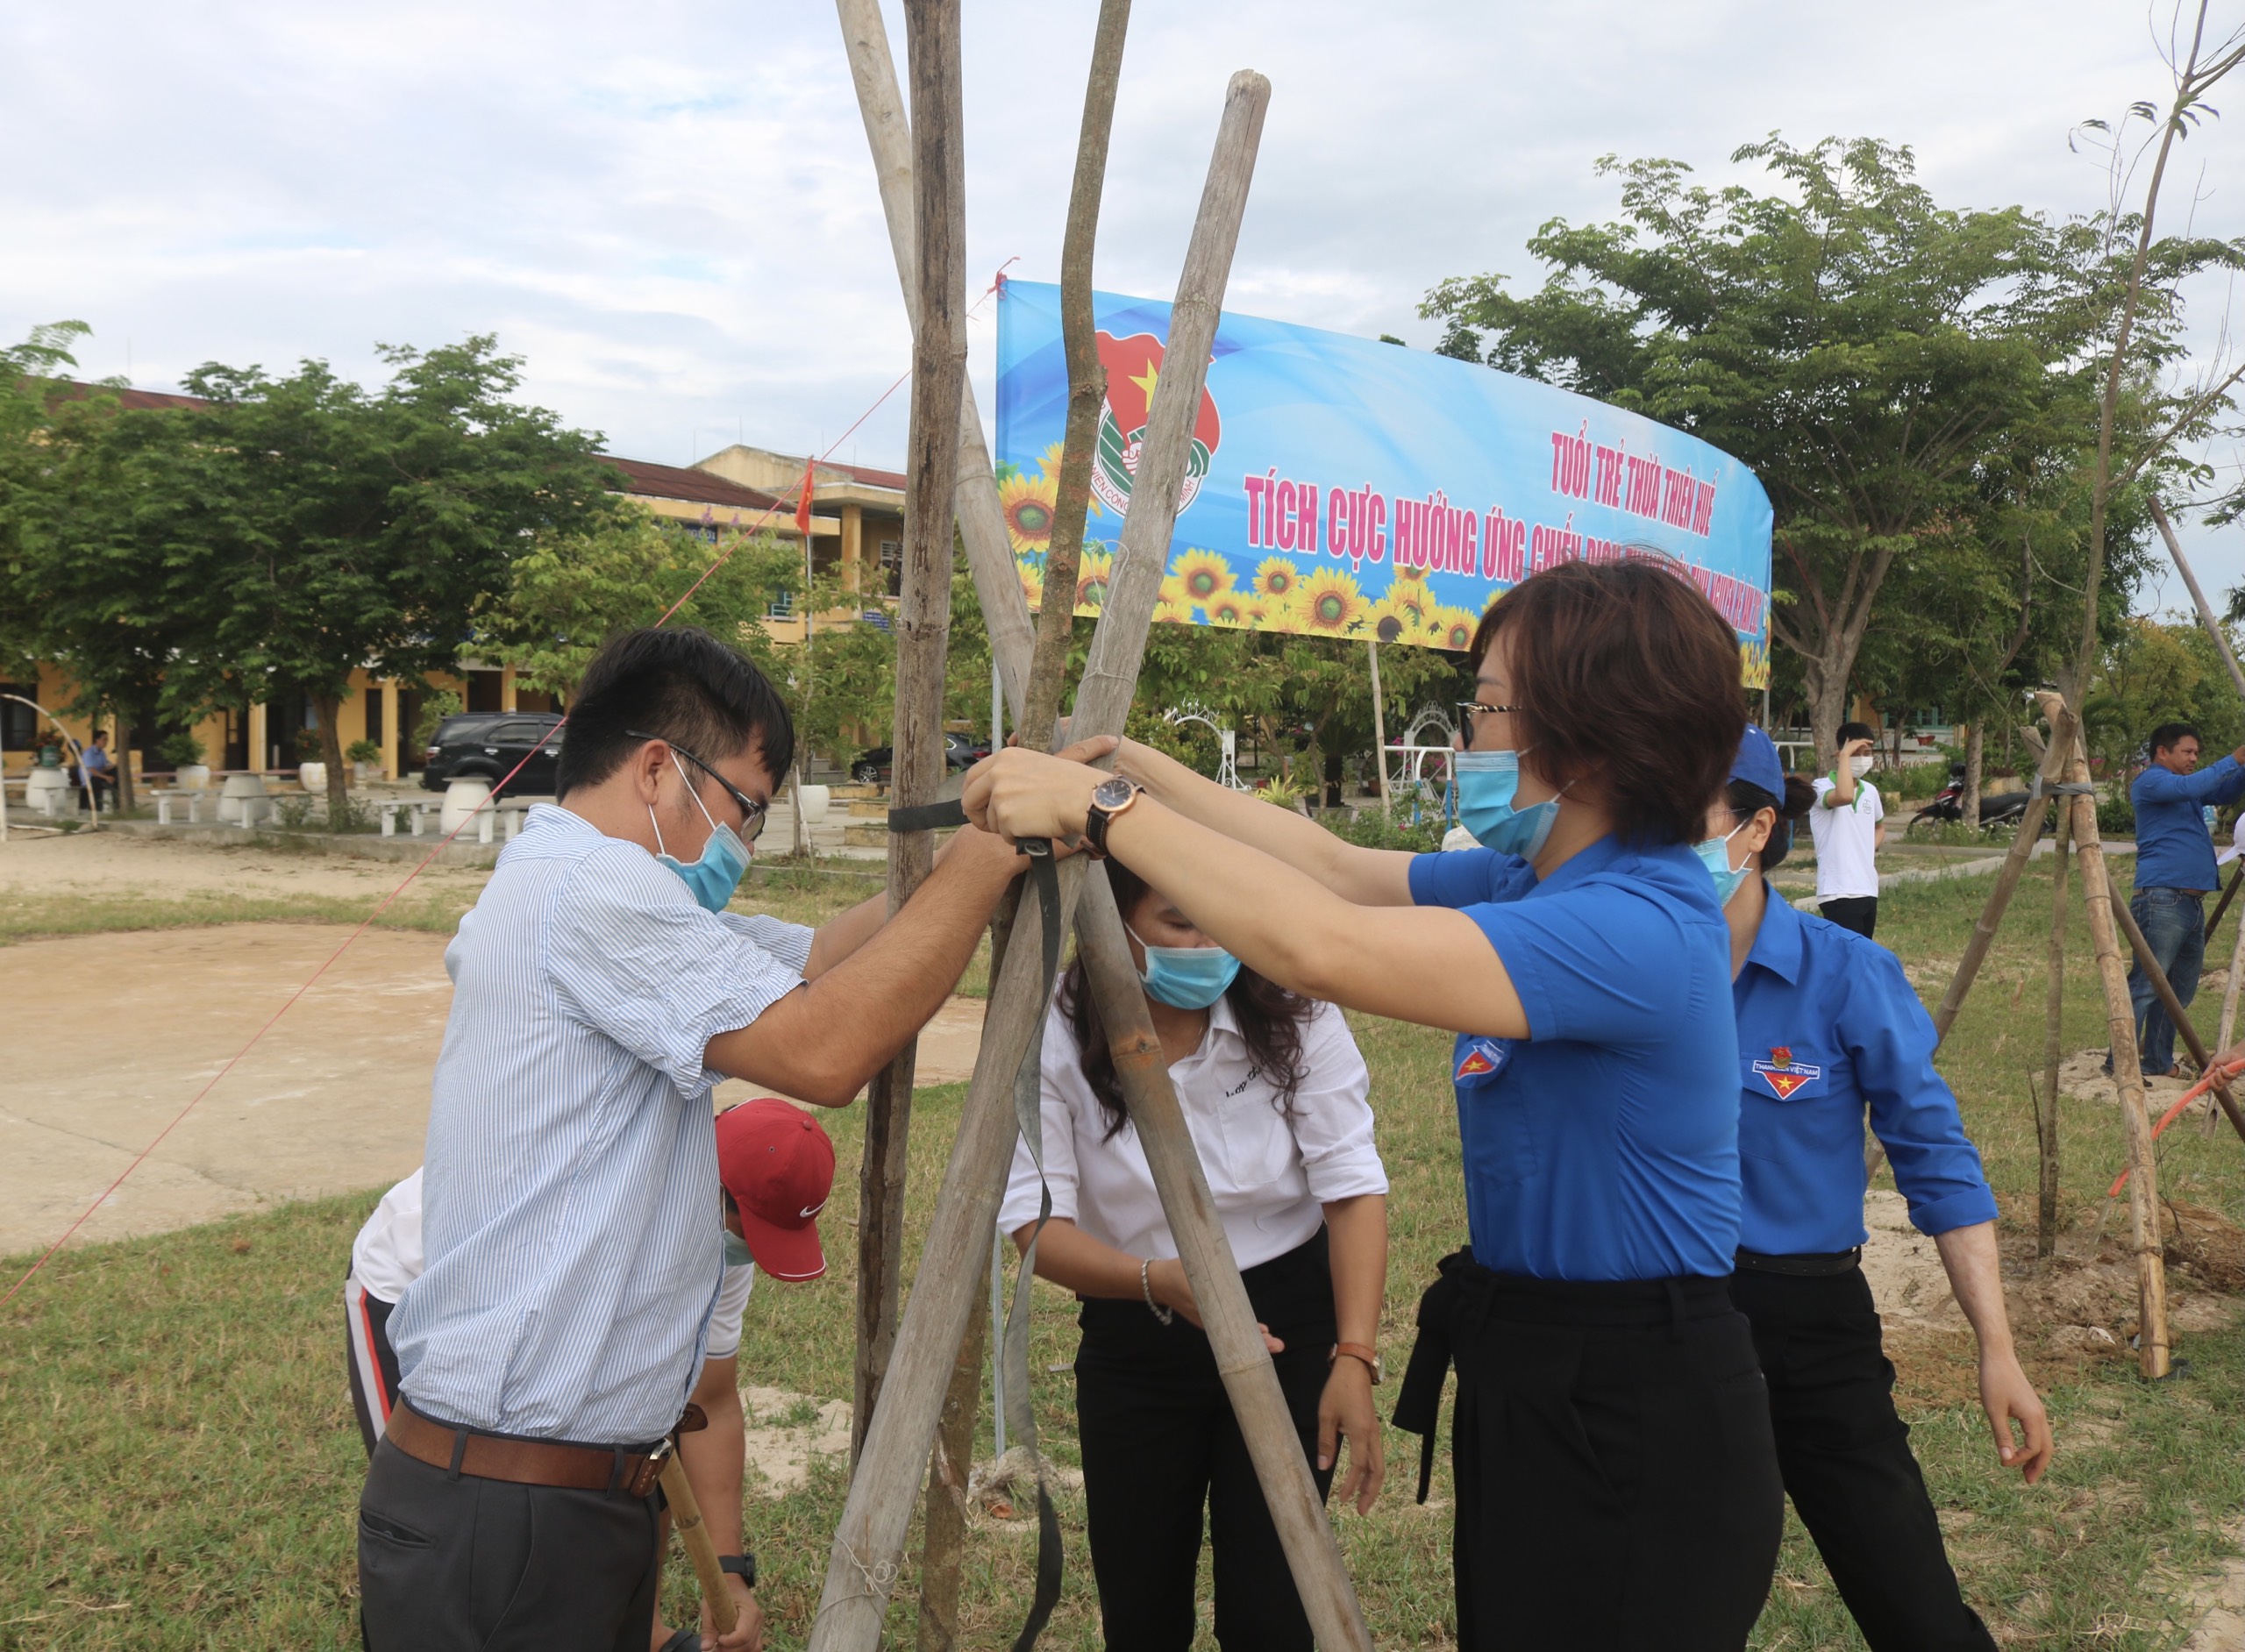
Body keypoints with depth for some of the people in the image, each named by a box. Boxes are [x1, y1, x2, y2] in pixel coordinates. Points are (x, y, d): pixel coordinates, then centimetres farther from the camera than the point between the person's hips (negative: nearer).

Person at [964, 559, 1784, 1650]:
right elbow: (1346, 871, 10)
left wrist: (1104, 807, -27)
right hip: (1525, 1377, 9)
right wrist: (1138, 766, 5)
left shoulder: (1637, 925, -27)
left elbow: (1325, 949, -36)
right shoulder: (1533, 874, 3)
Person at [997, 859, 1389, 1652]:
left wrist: (1354, 1356, -24)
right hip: (1134, 1341, 1)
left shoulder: (1294, 1017, -14)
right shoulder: (1052, 1036, -16)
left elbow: (1354, 1186, -15)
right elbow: (1034, 1220, -19)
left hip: (1289, 1324, -1)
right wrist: (1160, 1281, -35)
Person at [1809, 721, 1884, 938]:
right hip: (1838, 893, -8)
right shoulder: (1822, 786, -9)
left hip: (1868, 890, 8)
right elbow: (1844, 796, -34)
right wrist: (1845, 755, -22)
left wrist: (1871, 849, 10)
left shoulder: (1871, 791, 12)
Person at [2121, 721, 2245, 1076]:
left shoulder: (2186, 787, 25)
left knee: (2180, 991, 12)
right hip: (2162, 899, -10)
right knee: (2145, 986, -12)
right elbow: (2191, 787, -20)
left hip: (2193, 901, 10)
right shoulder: (2150, 782, -4)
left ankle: (2159, 1063, 19)